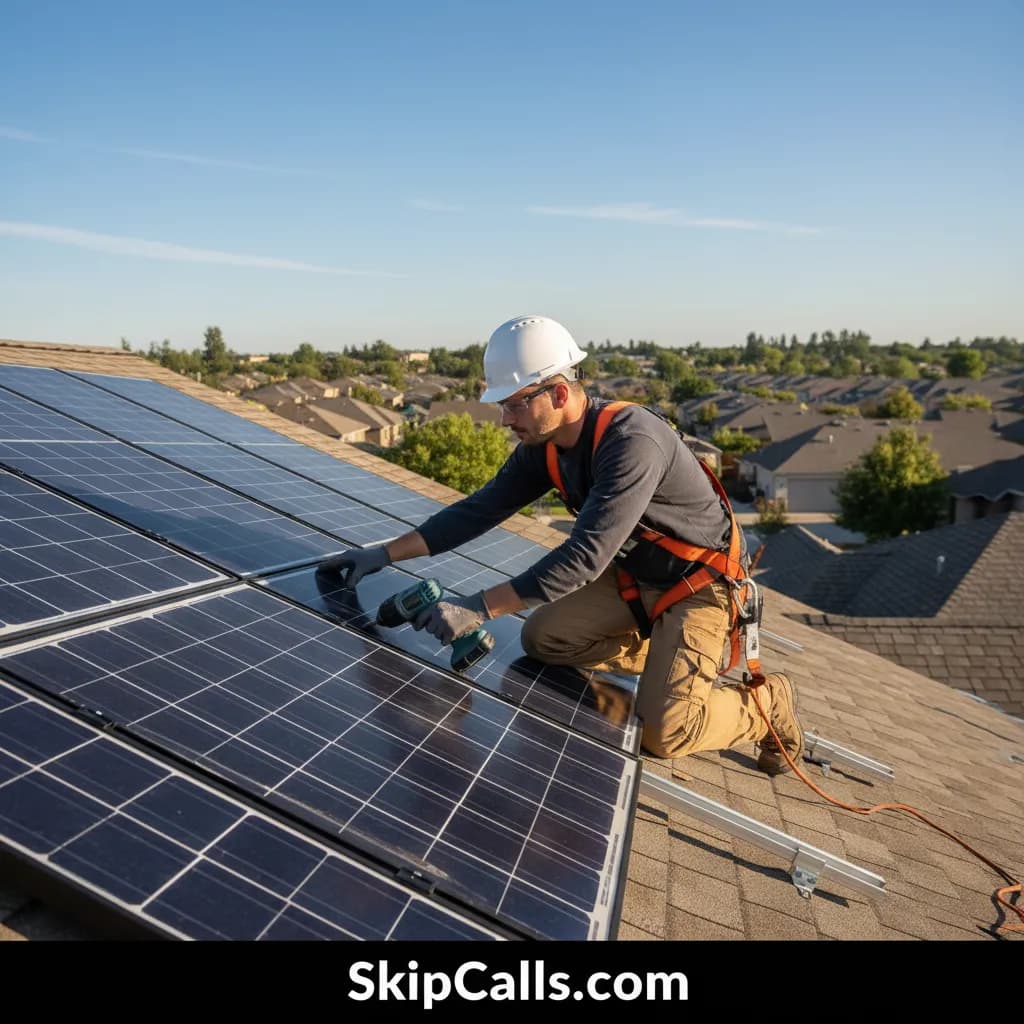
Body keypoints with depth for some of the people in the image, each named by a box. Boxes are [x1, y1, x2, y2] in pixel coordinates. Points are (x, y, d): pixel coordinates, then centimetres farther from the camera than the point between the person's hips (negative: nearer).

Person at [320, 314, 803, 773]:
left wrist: (479, 608, -39)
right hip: (631, 572, 8)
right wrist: (385, 553, -11)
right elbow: (481, 508, -5)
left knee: (662, 733, -18)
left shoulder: (632, 442, -34)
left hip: (697, 582, -8)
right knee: (541, 637, 4)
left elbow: (585, 555, -39)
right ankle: (668, 660, 20)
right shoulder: (541, 446, -8)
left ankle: (770, 704, 13)